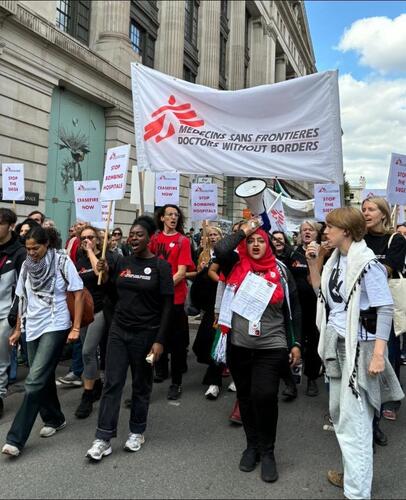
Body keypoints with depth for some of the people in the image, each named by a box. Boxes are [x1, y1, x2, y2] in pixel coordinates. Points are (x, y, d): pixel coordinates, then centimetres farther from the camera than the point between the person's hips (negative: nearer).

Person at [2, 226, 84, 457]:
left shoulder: (62, 261, -8)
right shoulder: (27, 265, 7)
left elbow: (78, 293, -9)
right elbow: (23, 298, 14)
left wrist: (76, 327, -13)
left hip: (55, 327, -6)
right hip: (33, 328, 6)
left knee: (35, 380, -10)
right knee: (44, 377, 13)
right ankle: (54, 419, 33)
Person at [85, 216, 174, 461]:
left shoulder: (161, 266, -8)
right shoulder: (123, 262, 5)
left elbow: (167, 306, -10)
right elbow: (115, 295, 13)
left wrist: (159, 340, -15)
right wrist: (106, 273, -3)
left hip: (145, 334, -3)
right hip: (119, 331, 4)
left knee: (141, 385, 12)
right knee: (112, 383, 2)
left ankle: (137, 431, 30)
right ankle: (104, 438, 10)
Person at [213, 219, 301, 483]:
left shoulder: (281, 271, 3)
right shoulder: (237, 265, 2)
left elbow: (294, 310, 7)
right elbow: (220, 250, -19)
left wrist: (296, 343, 3)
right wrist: (242, 231, -5)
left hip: (272, 347, -1)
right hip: (239, 346, 2)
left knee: (264, 396, -11)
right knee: (246, 396, 14)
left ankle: (267, 451, 13)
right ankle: (252, 444, 35)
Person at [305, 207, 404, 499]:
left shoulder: (367, 264, -16)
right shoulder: (336, 260, 8)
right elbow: (322, 293, 14)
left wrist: (379, 354, -24)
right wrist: (312, 263, 3)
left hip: (359, 348, -9)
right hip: (337, 344, 9)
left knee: (354, 422, -4)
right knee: (339, 414, 18)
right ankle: (353, 474, 36)